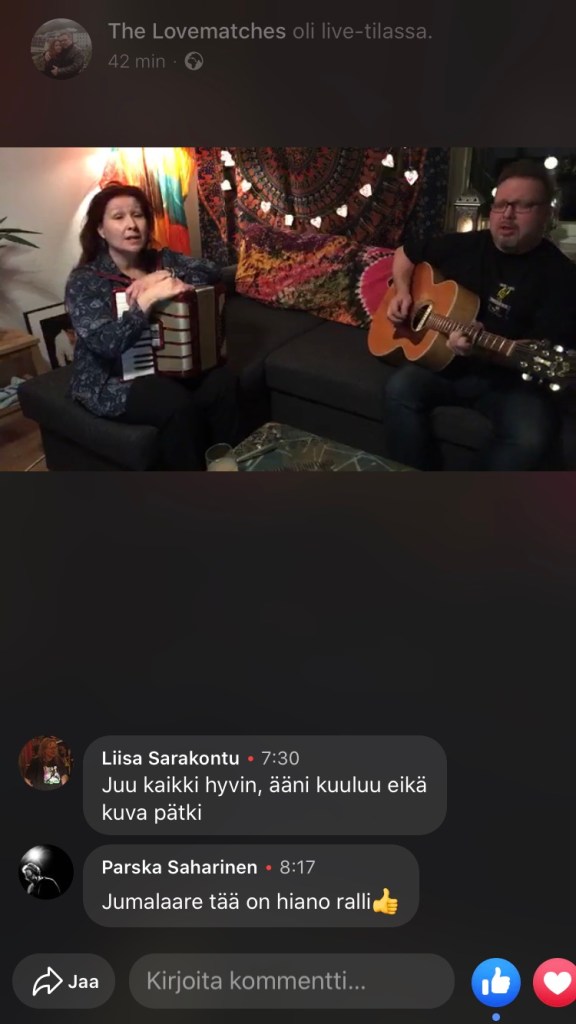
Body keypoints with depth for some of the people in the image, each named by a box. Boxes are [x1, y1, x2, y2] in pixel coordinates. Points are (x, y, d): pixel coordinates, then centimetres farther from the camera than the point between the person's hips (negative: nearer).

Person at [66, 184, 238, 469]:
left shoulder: (161, 259, 6)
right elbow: (106, 343, -24)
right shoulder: (84, 280, -10)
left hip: (168, 365, 5)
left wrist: (163, 277, -21)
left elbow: (211, 271, -8)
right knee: (178, 404, -31)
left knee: (221, 382, -21)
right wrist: (150, 297, -30)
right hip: (112, 382, -5)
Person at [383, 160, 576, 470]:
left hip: (510, 377, -3)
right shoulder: (465, 245, 8)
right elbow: (405, 253, 22)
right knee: (401, 388, -27)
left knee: (531, 439, -31)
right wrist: (402, 292, 1)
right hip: (445, 363, 3)